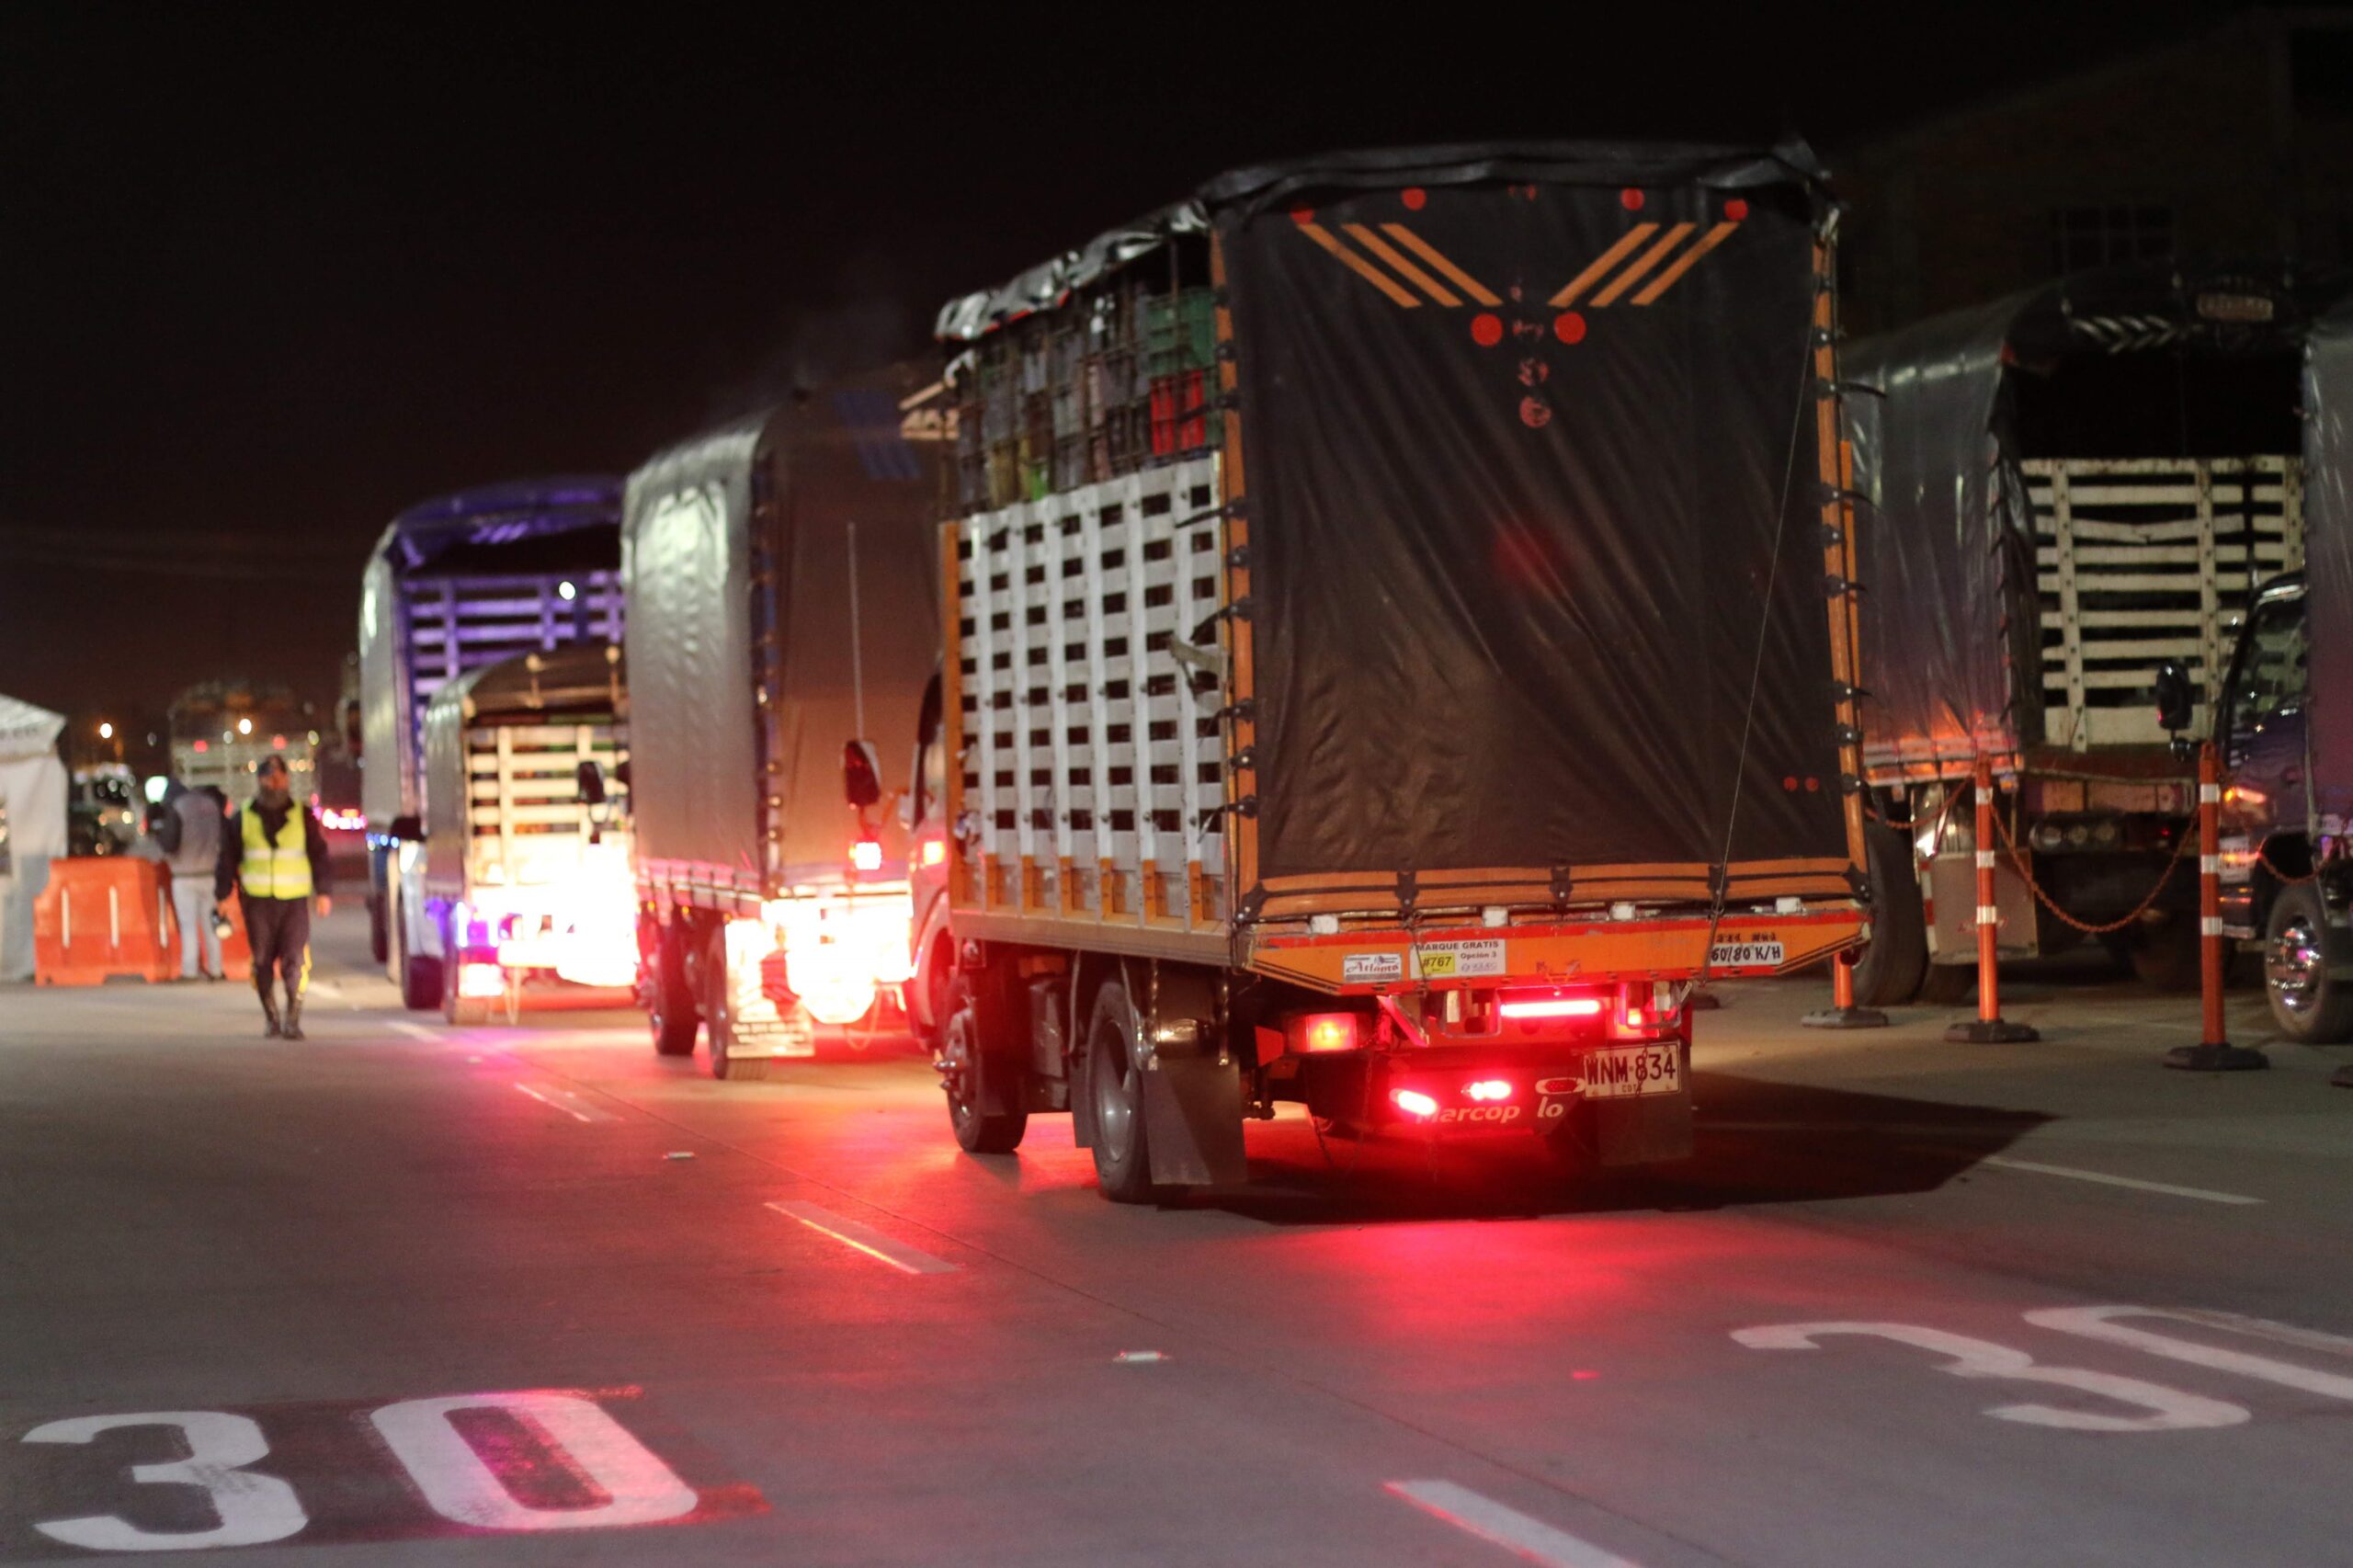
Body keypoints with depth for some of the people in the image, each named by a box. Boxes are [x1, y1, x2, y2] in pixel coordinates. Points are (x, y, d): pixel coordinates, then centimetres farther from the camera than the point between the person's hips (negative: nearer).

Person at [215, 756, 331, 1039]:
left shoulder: (303, 816, 7)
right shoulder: (242, 818, 8)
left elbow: (318, 854, 10)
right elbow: (228, 859, 9)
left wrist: (322, 891, 4)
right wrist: (223, 896, 4)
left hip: (294, 900, -1)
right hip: (257, 900, 1)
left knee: (296, 960, -9)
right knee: (262, 962, 3)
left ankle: (293, 1020, -3)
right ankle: (270, 1018, 14)